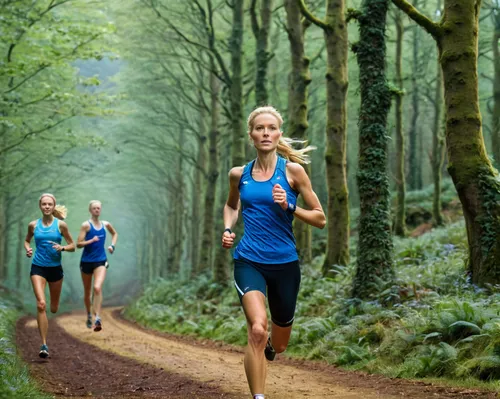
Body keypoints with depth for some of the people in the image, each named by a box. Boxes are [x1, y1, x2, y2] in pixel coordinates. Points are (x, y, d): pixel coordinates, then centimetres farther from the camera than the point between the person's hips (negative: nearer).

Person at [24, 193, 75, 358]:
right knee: (41, 304, -18)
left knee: (54, 308, 13)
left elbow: (72, 246, 3)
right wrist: (28, 249, -3)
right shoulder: (33, 225, 1)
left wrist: (62, 248, -18)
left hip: (55, 268, 1)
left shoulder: (61, 225, -3)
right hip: (38, 268, -1)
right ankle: (44, 345, -16)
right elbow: (27, 240, 18)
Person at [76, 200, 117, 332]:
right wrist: (92, 240, -26)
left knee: (97, 288, -21)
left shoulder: (106, 224, 5)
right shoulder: (86, 225, -7)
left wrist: (112, 245, 11)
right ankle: (89, 315, 37)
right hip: (86, 261, -1)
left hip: (101, 261, 1)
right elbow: (79, 244, -12)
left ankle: (98, 318, -24)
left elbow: (115, 234, 27)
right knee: (87, 291, 13)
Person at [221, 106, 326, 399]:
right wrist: (228, 229, 6)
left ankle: (267, 343, 54)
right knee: (258, 328, -26)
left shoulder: (292, 170, -4)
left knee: (278, 345, 16)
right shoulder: (239, 174, 3)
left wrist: (289, 207, -17)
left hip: (284, 263, 0)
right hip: (248, 261, 0)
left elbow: (320, 219, -2)